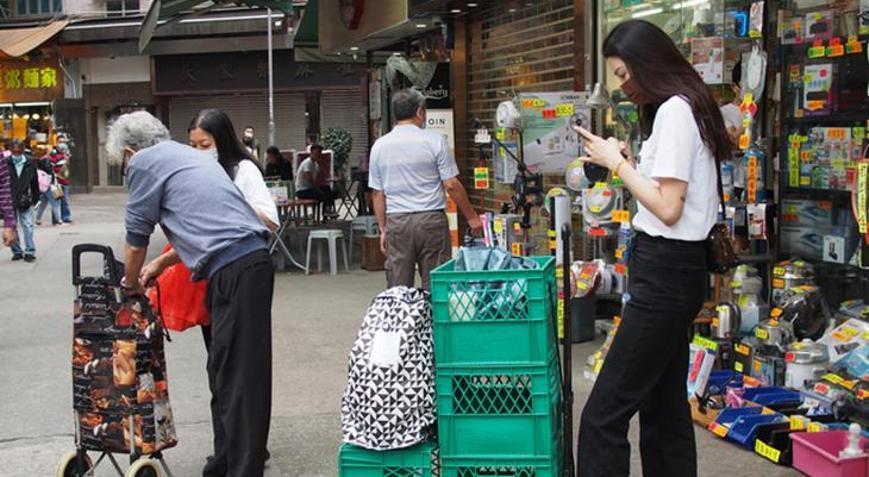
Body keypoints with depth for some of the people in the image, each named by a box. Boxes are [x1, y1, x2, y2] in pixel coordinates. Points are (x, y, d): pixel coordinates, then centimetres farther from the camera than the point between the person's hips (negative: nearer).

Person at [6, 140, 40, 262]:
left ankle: (30, 252, 1)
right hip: (9, 201, 0)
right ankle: (17, 251, 17)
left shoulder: (30, 164, 2)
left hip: (25, 201, 0)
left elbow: (35, 183, 10)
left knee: (28, 226, -3)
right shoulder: (6, 164, -4)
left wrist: (35, 199, 9)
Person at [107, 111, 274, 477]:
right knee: (227, 372, 15)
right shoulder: (185, 154, 26)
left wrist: (130, 284, 23)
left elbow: (136, 238, 6)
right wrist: (158, 267, 39)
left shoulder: (144, 162, 1)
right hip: (253, 259, 9)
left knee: (237, 379, -6)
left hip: (234, 271, -9)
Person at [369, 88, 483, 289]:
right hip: (431, 220, -3)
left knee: (398, 287, 6)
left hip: (396, 222, 3)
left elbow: (378, 193, 7)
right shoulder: (434, 141, -4)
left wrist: (383, 229, 15)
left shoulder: (379, 146, 5)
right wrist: (472, 217, 3)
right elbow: (452, 185, -6)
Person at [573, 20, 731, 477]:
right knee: (665, 406, 15)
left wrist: (618, 163, -11)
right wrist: (629, 161, 6)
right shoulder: (686, 108, 16)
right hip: (673, 268, 11)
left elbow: (668, 209, -19)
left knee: (604, 414, -10)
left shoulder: (673, 111, -14)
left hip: (665, 272, -11)